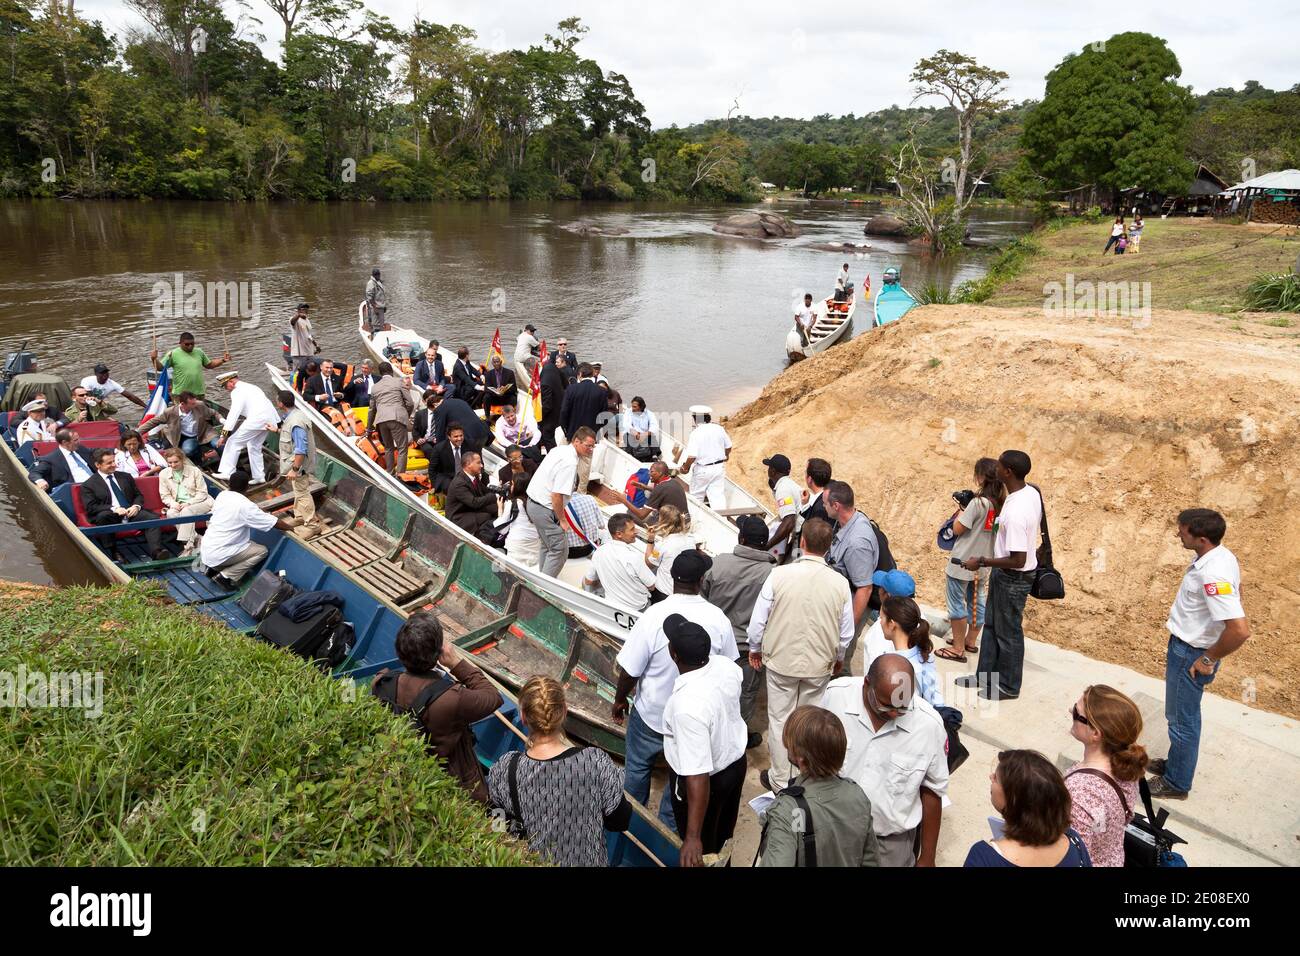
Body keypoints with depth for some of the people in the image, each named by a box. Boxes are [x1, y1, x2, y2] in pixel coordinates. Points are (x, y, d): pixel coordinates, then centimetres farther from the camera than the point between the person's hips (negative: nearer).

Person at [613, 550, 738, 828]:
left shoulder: (654, 615, -26)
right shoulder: (719, 619, -16)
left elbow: (630, 669, -18)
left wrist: (620, 699, 1)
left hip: (652, 713, -2)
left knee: (637, 766, 22)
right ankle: (670, 825, 41)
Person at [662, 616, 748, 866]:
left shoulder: (688, 706, -42)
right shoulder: (727, 665, -19)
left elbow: (698, 778, -39)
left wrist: (693, 838, -34)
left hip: (708, 779, -7)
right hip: (736, 761, 7)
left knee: (702, 848, 23)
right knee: (722, 831, 34)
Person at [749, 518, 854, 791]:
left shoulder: (779, 574, -18)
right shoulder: (840, 583, -11)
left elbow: (758, 618, -9)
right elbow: (846, 632, 0)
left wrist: (755, 648, 9)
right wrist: (839, 658, 19)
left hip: (780, 659, -1)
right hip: (820, 665, 2)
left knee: (780, 720, 14)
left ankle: (780, 780, 25)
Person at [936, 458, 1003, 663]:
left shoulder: (978, 502, -23)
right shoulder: (1000, 503, 0)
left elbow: (957, 529, -17)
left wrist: (961, 511, -2)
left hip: (962, 562, -8)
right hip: (982, 562, 8)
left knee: (957, 603, 4)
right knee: (977, 602, 20)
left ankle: (958, 649, 11)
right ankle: (970, 641, 34)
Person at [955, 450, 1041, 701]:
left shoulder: (1015, 513, -33)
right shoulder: (1031, 492, -4)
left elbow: (1017, 561, -31)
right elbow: (1036, 521, 15)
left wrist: (981, 562, -21)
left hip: (1013, 577, -9)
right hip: (1004, 574, 9)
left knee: (1008, 633, 10)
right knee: (992, 625, 22)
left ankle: (1008, 686, 28)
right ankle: (986, 675, 38)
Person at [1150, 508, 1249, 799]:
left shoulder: (1212, 575, -33)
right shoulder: (1221, 555, -2)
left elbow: (1240, 630, -36)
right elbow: (1235, 593, 17)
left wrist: (1208, 659, -21)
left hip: (1190, 654, -9)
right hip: (1186, 645, 9)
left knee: (1182, 719, 8)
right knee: (1181, 715, 25)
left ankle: (1176, 783, 25)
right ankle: (1175, 763, 43)